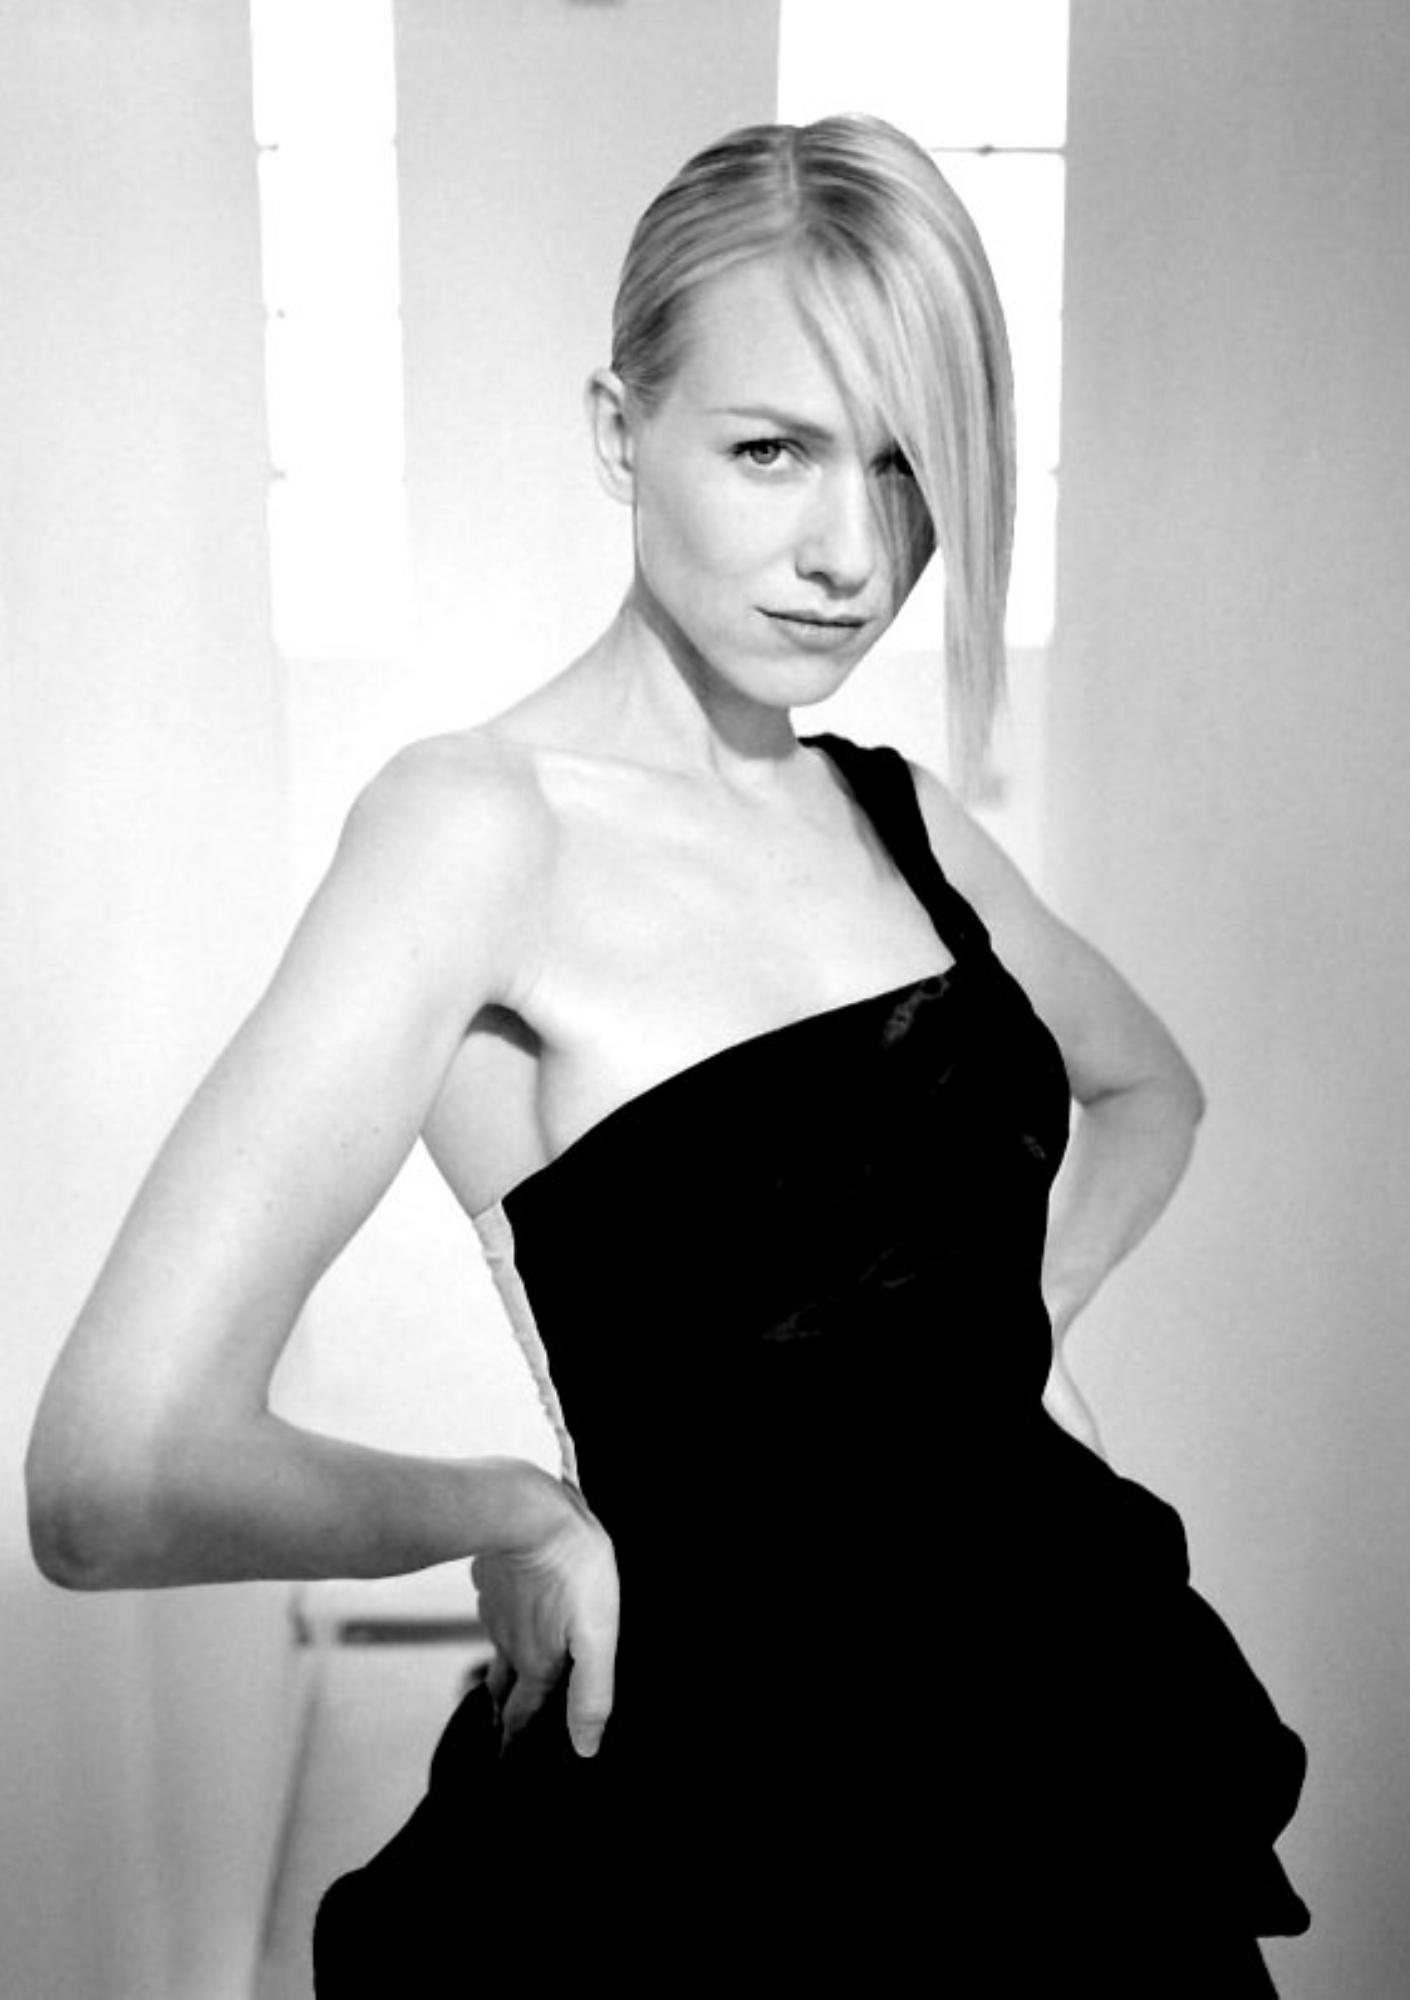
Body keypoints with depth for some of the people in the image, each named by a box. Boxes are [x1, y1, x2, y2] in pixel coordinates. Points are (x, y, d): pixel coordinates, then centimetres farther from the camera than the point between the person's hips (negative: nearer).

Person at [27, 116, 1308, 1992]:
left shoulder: (892, 811, 2)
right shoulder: (487, 822, -19)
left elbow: (1145, 1086, 22)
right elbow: (117, 1479, -28)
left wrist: (1007, 1333, 6)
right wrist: (520, 1516, -12)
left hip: (1082, 1723, 7)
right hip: (737, 1786, -6)